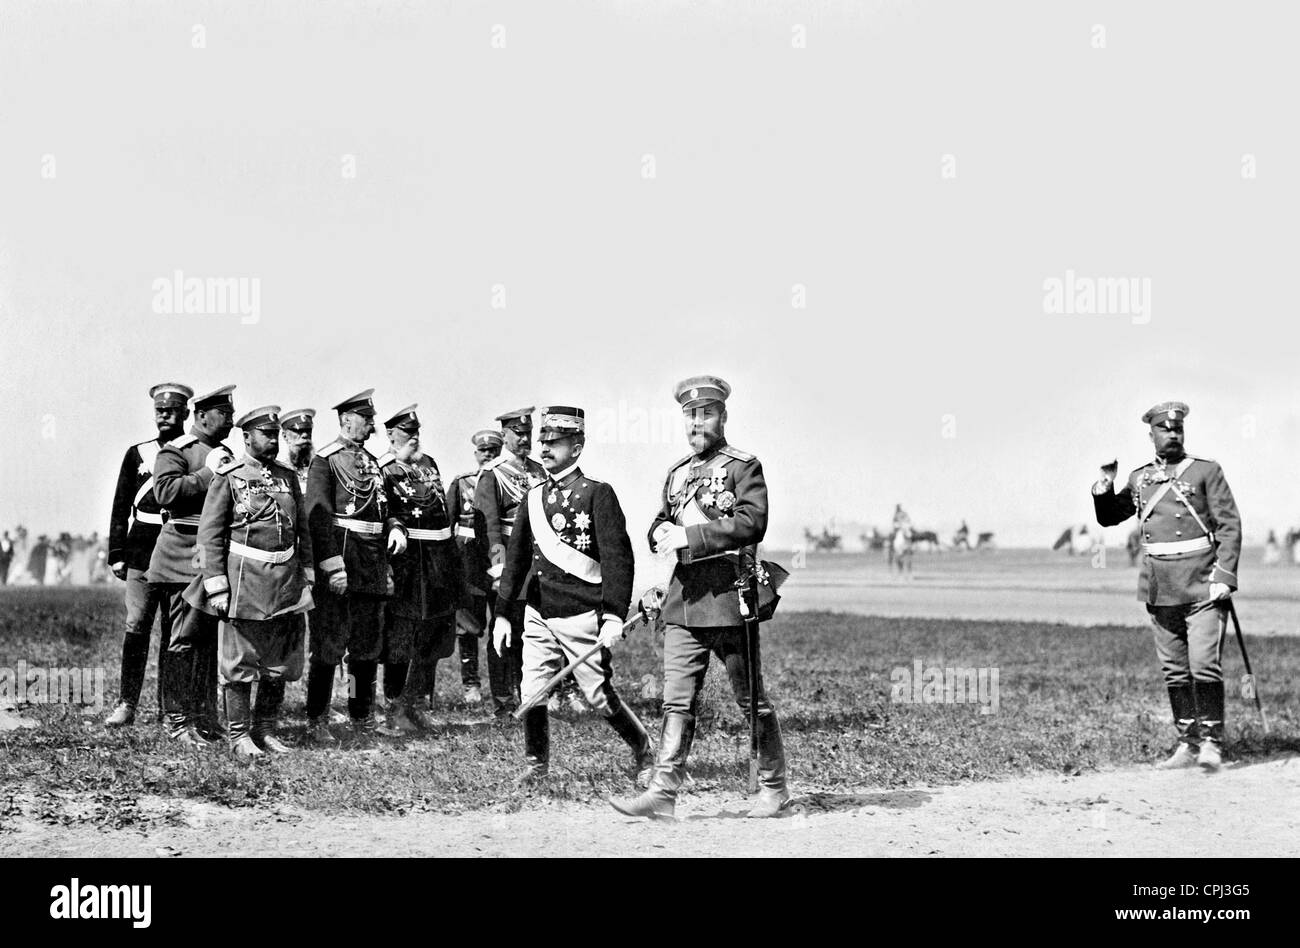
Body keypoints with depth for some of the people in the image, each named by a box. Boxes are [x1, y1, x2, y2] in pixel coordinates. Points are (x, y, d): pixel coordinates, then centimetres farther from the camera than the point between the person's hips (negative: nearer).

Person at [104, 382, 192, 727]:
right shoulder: (137, 454, 10)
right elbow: (121, 508, 11)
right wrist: (116, 554, 4)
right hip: (143, 552, 1)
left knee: (175, 633, 4)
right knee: (135, 628, -5)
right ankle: (126, 705, -2)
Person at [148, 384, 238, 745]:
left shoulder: (224, 453, 20)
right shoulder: (175, 451, -5)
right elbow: (165, 492, -22)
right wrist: (207, 473, -19)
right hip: (187, 558, -8)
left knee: (212, 640, 10)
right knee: (185, 640, -6)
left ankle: (205, 715, 16)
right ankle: (178, 721, -1)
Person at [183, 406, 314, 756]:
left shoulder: (288, 477, 12)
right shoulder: (228, 477, -4)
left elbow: (303, 530, 16)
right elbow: (209, 534, -6)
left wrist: (306, 577, 9)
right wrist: (216, 586, -12)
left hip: (286, 582, 5)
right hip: (244, 579, -5)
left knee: (280, 664, 9)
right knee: (239, 664, 1)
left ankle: (265, 731, 20)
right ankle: (239, 736, 8)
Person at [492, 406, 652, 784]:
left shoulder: (597, 494, -5)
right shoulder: (534, 497, 12)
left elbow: (617, 558, -10)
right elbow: (516, 558, 17)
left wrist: (614, 616, -17)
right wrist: (502, 613, 13)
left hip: (581, 616, -5)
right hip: (538, 614, 5)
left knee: (599, 696, 0)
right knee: (531, 694, -2)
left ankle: (643, 752, 21)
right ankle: (537, 765, 15)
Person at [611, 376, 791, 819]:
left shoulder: (744, 467, -3)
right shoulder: (678, 472, 17)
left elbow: (752, 523, -17)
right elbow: (661, 523, 25)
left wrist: (690, 536, -21)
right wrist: (662, 533, -1)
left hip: (728, 597, -6)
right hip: (683, 600, 6)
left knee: (752, 699, 3)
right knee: (677, 700, 0)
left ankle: (775, 789, 13)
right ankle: (664, 791, -1)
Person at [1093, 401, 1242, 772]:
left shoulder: (1207, 470, 1)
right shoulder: (1139, 479, 12)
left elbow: (1230, 525, -3)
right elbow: (1108, 517, 23)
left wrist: (1225, 576, -12)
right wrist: (1104, 487, 3)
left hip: (1203, 585, -4)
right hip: (1159, 588, 4)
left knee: (1205, 665, -11)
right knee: (1174, 671, 7)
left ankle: (1211, 742, -3)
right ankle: (1187, 744, 14)